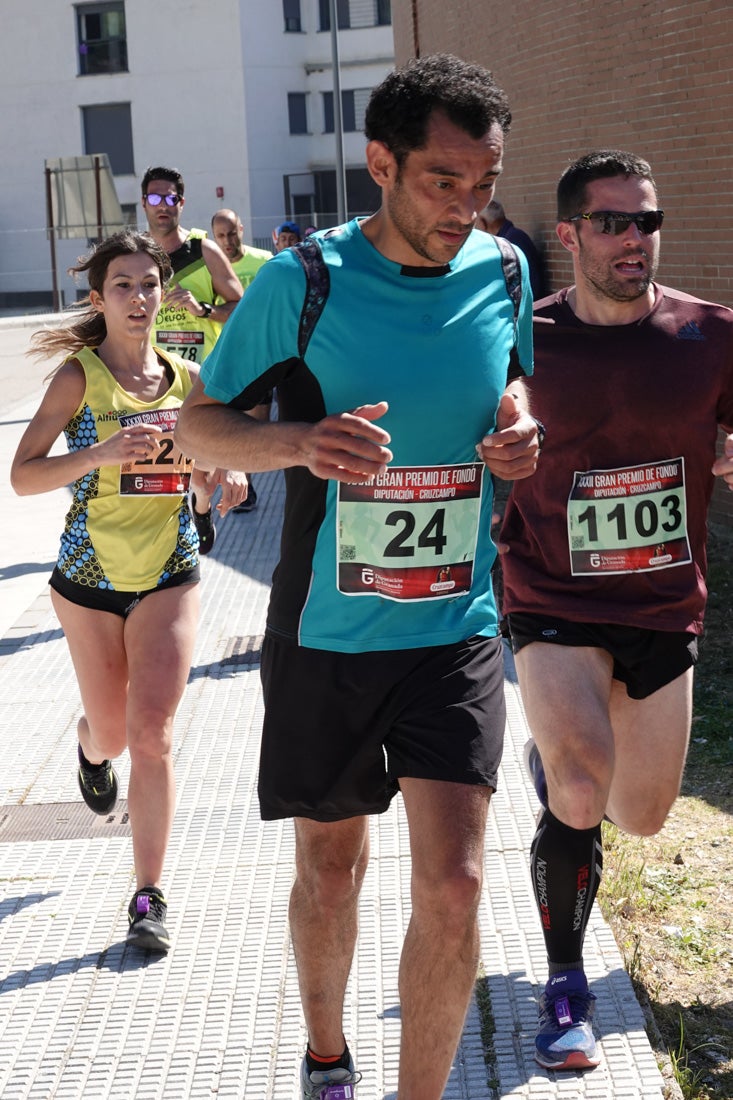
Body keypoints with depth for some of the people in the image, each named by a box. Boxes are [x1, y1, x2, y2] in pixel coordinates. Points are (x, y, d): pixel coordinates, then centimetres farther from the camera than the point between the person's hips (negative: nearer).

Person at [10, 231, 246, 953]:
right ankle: (92, 748, 53)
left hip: (169, 575, 1)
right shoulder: (79, 375, -8)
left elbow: (207, 482, 12)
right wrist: (102, 453, -26)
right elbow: (22, 475, -12)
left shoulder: (186, 378, 1)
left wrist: (224, 483, -11)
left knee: (151, 735, -8)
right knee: (113, 731, 13)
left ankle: (149, 894, 3)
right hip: (90, 576, -1)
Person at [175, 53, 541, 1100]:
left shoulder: (504, 272, -1)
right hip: (326, 632, -1)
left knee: (452, 887, -6)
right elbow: (200, 422, -3)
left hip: (457, 630, 2)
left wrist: (520, 425, -7)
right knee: (331, 867, 15)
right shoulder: (303, 281, -12)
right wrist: (299, 441, -25)